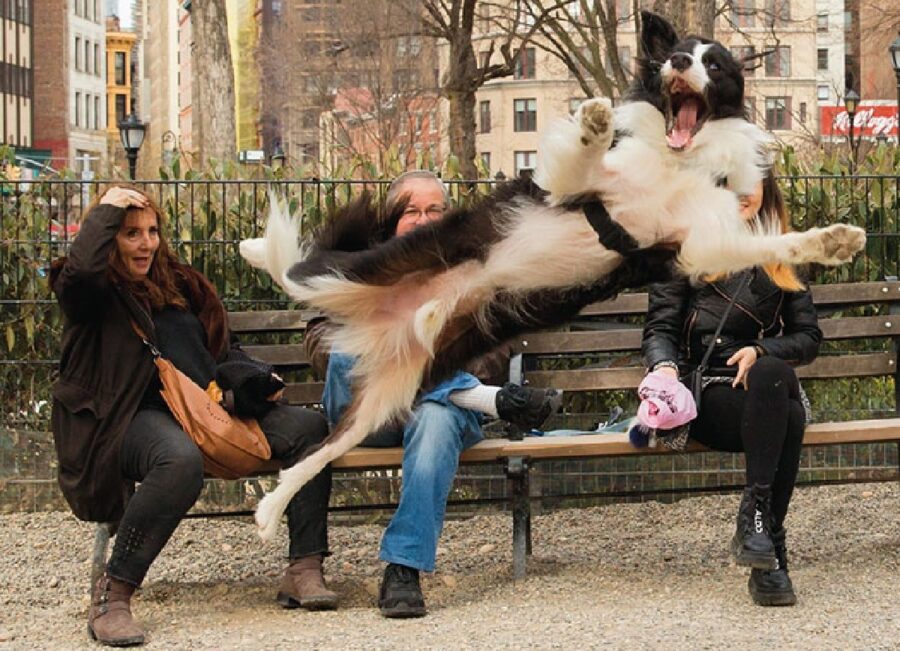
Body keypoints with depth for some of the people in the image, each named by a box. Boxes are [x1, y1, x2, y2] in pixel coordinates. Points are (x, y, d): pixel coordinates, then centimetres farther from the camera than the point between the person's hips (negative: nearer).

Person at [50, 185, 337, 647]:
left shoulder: (176, 284, 23)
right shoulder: (91, 292, 1)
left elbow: (221, 350, 30)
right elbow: (80, 269, -25)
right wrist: (108, 208, -11)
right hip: (135, 416, -7)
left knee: (309, 427, -12)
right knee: (181, 461, -42)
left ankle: (304, 571, -17)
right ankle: (112, 595, -33)